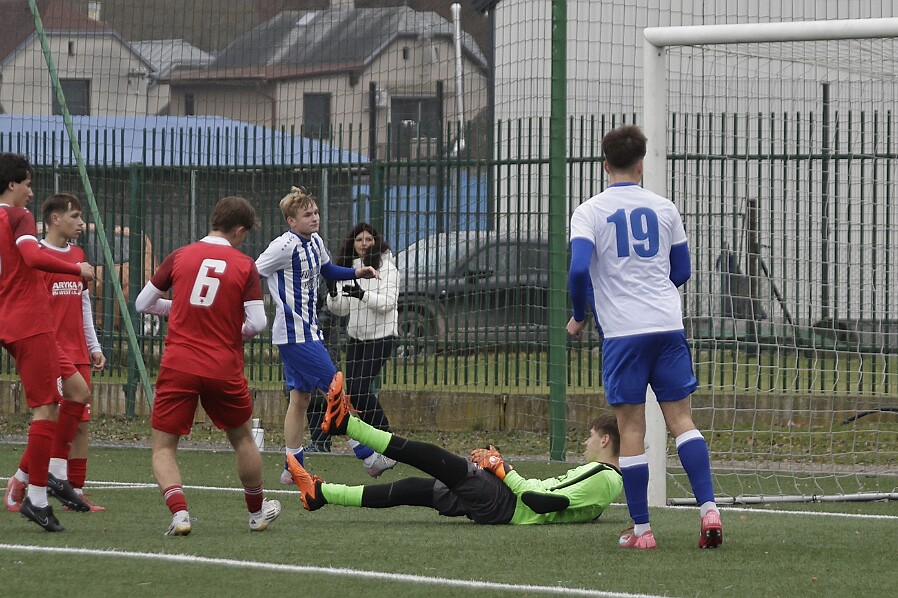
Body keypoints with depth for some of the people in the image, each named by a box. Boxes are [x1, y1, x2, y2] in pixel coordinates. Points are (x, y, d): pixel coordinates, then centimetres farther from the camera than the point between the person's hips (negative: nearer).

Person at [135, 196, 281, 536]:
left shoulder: (180, 257, 1)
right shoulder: (244, 265, -2)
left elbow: (143, 304, 6)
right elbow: (257, 323, -8)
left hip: (178, 366, 0)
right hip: (224, 367, 0)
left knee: (163, 447, 5)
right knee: (242, 438, 23)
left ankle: (179, 512, -17)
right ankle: (257, 512, 36)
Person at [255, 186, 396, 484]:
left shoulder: (315, 242, 10)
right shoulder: (284, 246, -18)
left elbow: (327, 270, 29)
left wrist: (357, 272, 15)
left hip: (309, 331, 9)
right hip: (296, 335, -9)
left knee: (301, 398, 11)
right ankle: (368, 458, -2)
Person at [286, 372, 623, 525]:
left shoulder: (604, 479, -14)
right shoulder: (599, 475, 18)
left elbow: (542, 502, -21)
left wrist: (503, 470, -9)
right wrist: (499, 465, 12)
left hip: (506, 507, -10)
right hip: (503, 505, 10)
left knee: (434, 459, -11)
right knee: (411, 489, 8)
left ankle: (343, 423, -7)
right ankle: (319, 494, 10)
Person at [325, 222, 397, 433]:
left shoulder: (386, 268, -7)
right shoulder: (350, 269, 11)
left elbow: (388, 302, -18)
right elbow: (341, 309, 10)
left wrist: (363, 295, -31)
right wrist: (333, 294, -10)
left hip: (379, 337, -7)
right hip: (356, 337, 7)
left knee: (360, 390, -14)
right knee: (352, 392, 3)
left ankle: (383, 433, -1)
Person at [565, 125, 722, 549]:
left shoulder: (590, 212, -1)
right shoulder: (664, 209, 9)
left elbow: (579, 269, -13)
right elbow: (682, 272, 15)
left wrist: (579, 317, 4)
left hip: (622, 330, -3)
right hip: (668, 324, 3)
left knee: (631, 427, 2)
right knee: (680, 418, 5)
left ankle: (641, 530, 4)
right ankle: (709, 510, -10)